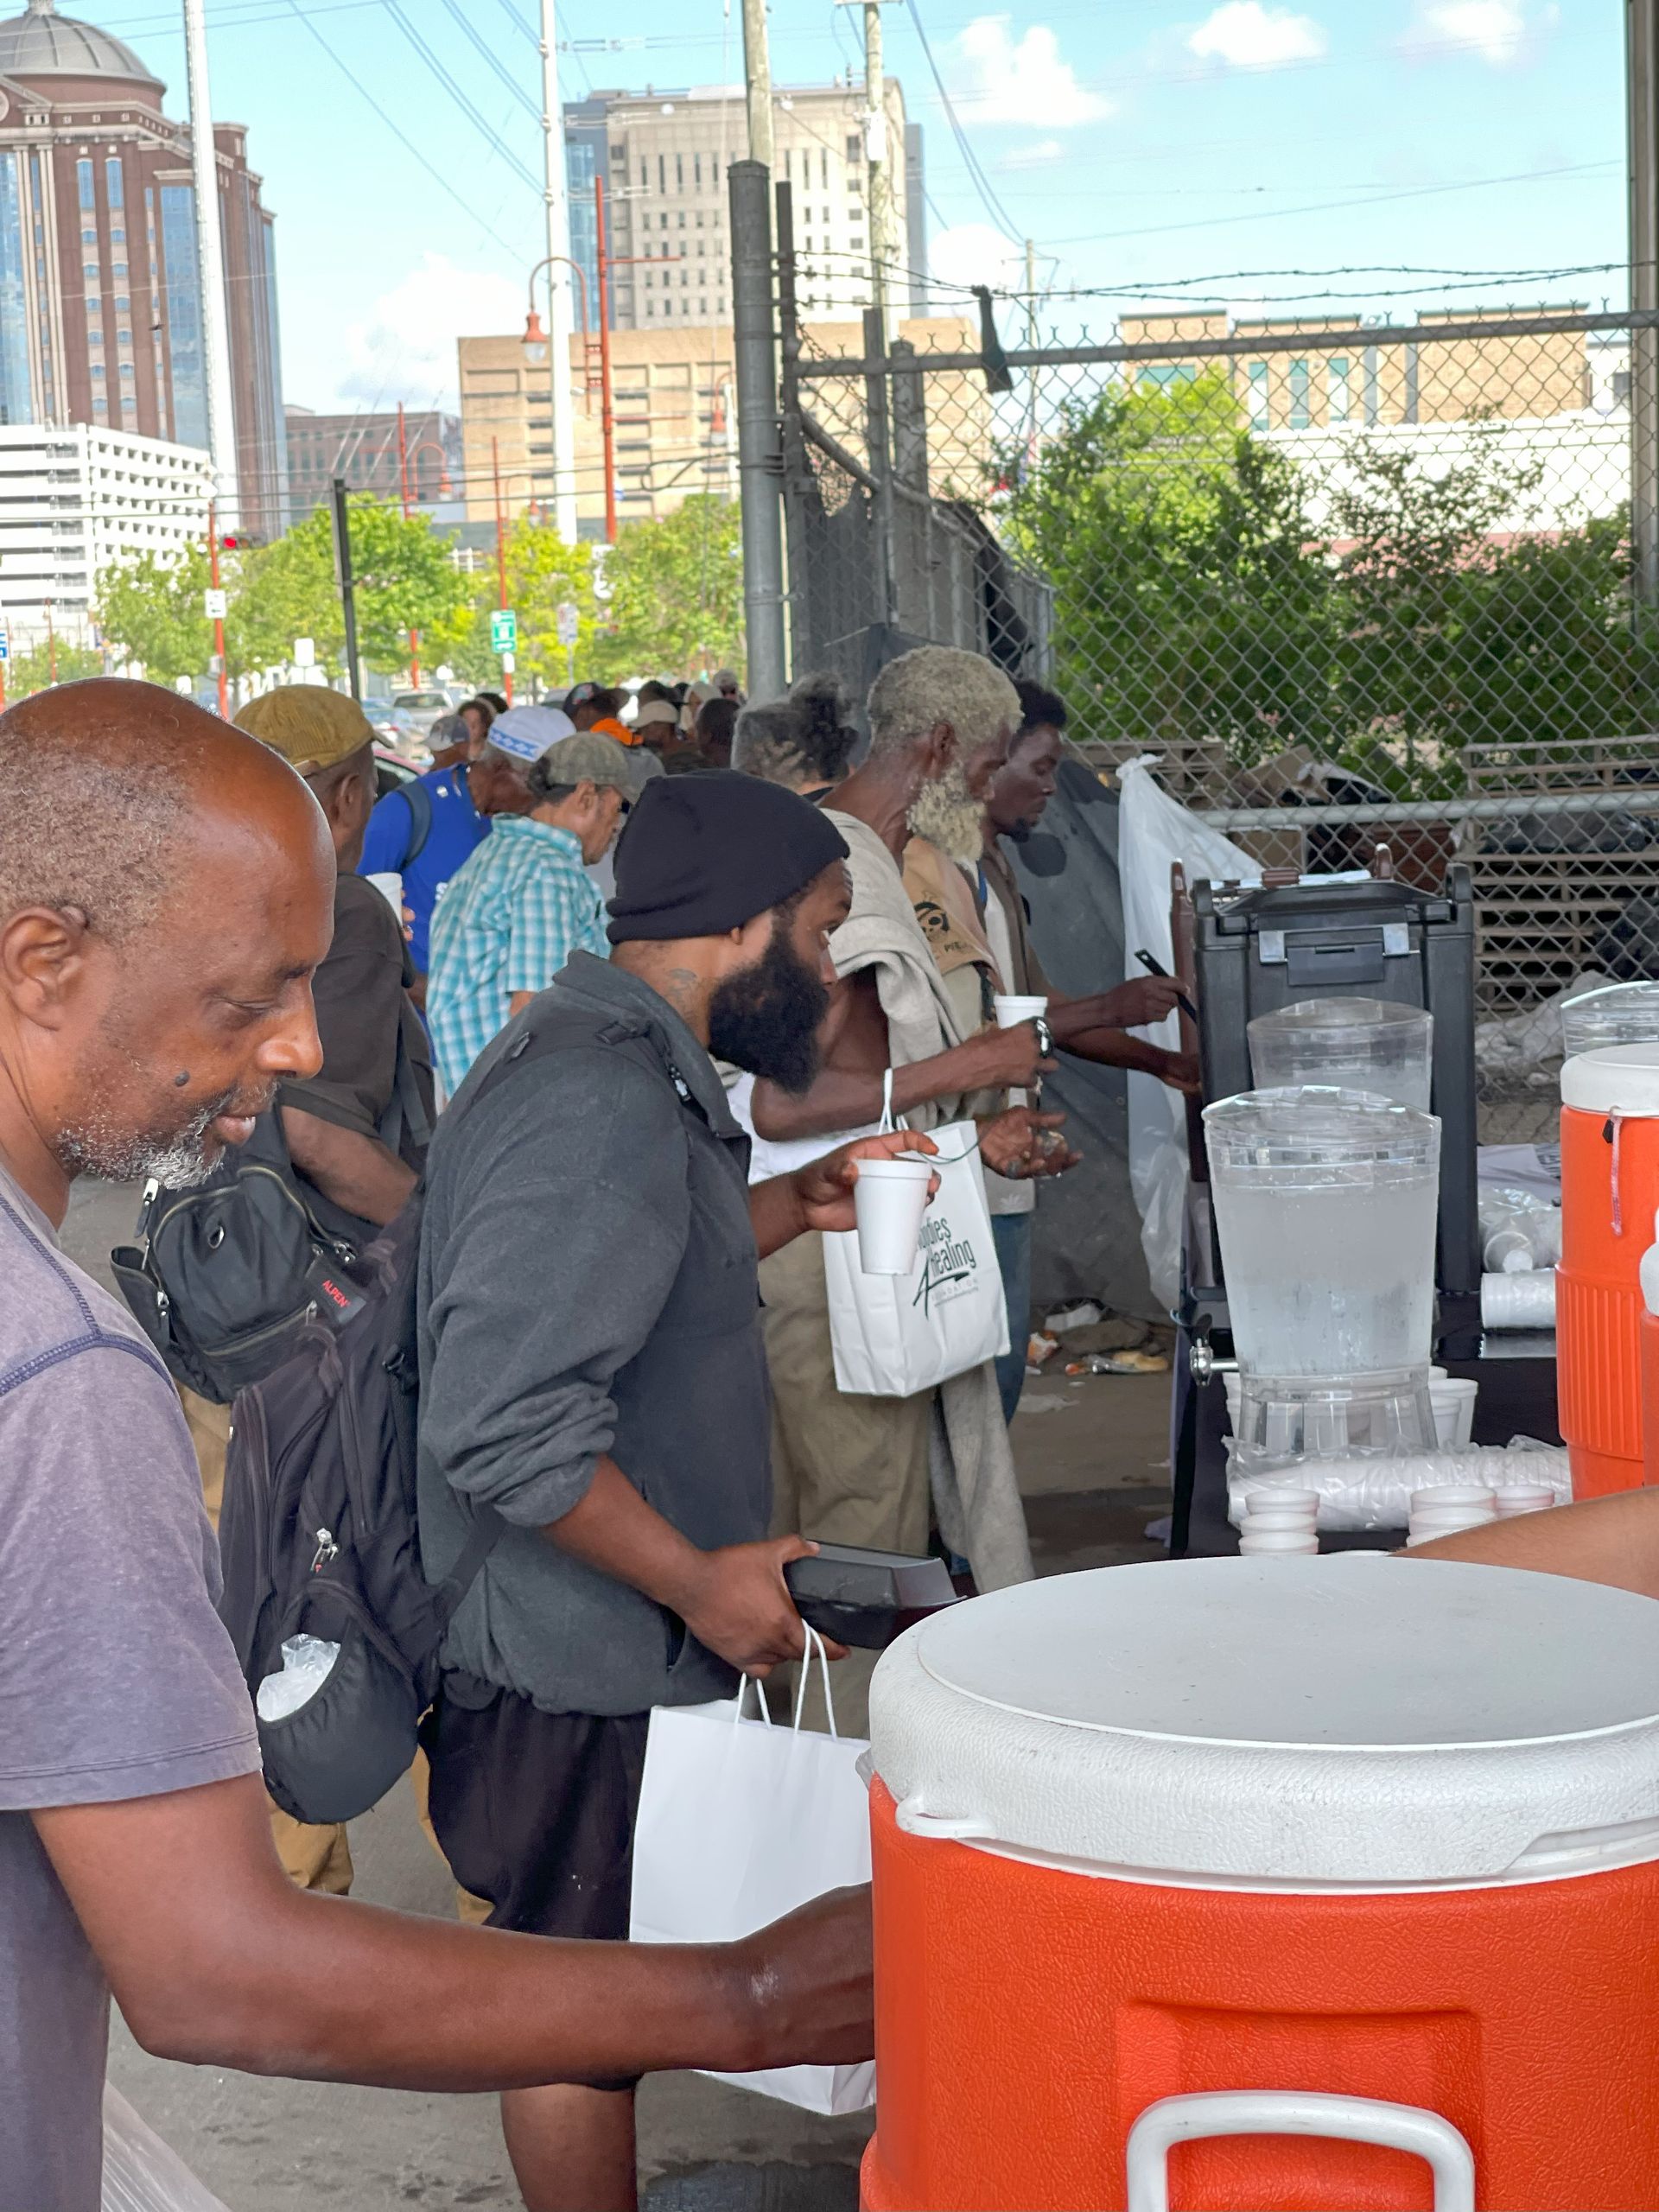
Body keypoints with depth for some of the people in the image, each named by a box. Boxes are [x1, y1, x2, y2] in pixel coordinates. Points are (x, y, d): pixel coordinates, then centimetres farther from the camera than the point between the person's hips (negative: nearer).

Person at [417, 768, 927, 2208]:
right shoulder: (605, 1104, -26)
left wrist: (790, 1206, 11)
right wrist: (699, 1581, -21)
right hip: (583, 1662, -10)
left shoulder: (609, 1057, 9)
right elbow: (506, 1423, -31)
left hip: (597, 1646, 10)